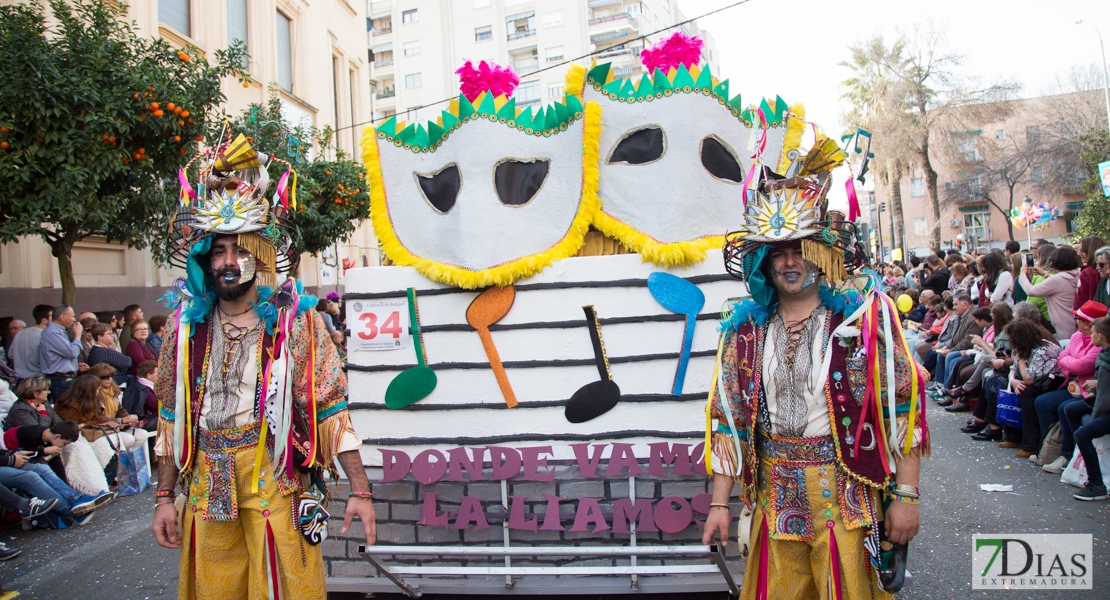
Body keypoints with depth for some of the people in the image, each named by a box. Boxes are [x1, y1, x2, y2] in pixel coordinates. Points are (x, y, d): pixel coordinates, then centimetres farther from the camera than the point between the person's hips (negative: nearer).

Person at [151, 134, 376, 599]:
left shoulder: (296, 320, -5)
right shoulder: (186, 323, 5)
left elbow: (331, 411, -7)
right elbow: (171, 416, 11)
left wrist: (359, 491, -10)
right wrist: (164, 498, 10)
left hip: (276, 481, -3)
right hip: (207, 485, 3)